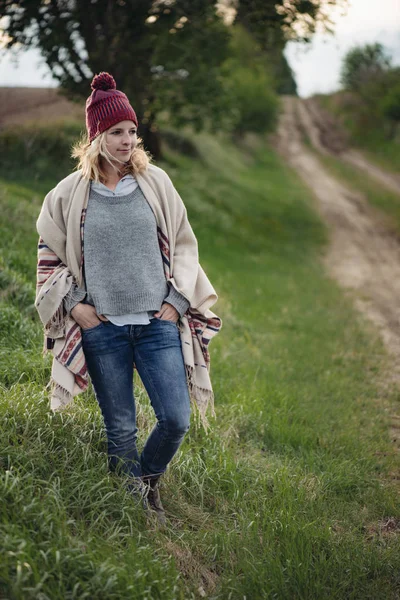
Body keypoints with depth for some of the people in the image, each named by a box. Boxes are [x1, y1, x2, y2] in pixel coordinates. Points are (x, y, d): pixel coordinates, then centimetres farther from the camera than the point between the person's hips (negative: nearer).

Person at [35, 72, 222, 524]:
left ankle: (148, 481, 25)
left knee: (176, 419, -3)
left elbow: (184, 245, 11)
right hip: (102, 327, -1)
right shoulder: (70, 193, 1)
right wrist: (74, 304, -2)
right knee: (120, 430, 5)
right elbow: (49, 256, 10)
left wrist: (176, 301, 2)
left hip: (158, 322, 1)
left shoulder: (156, 182, 4)